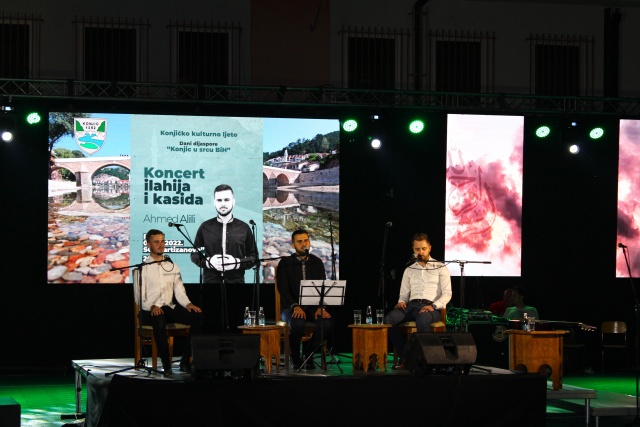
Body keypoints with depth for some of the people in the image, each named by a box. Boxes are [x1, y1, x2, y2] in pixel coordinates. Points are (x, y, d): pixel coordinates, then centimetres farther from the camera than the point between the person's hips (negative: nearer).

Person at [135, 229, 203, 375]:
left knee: (197, 316, -21)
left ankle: (185, 361, -19)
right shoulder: (142, 268, 2)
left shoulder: (172, 266, 17)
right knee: (159, 321, -40)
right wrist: (152, 307, -23)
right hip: (149, 311, -5)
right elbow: (139, 297, -4)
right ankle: (166, 364, -31)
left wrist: (188, 304, -7)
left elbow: (179, 292, 13)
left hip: (170, 308, 5)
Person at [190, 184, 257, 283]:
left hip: (236, 281, 0)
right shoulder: (205, 227, 7)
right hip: (210, 281, 0)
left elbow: (254, 257, 8)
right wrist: (208, 262, -10)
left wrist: (237, 263, -11)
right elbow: (194, 254, 11)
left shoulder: (244, 228, 6)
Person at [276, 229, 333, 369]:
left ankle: (308, 352, -2)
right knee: (297, 324, -37)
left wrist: (321, 307, -14)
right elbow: (283, 289, -7)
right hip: (291, 307, -3)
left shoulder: (317, 263, 11)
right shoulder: (285, 263, 2)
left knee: (327, 323, -30)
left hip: (313, 306, 3)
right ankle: (295, 356, -7)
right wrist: (295, 306, -24)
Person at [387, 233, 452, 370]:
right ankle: (404, 357, -20)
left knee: (422, 320, -42)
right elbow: (404, 294, 20)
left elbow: (447, 293, 2)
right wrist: (401, 302, -4)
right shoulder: (409, 270, 22)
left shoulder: (440, 268, 10)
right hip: (412, 305, 4)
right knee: (389, 319, -29)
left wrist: (433, 306, -15)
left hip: (431, 308, -4)